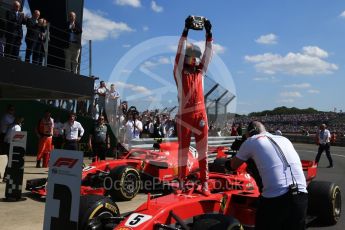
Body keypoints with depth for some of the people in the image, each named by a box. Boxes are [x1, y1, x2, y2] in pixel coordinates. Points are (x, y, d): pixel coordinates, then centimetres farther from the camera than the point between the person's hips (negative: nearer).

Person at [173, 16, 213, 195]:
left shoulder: (200, 73, 15)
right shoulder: (179, 73, 5)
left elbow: (208, 54, 11)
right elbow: (180, 51, -3)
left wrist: (209, 32, 5)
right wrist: (186, 29, -7)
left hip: (200, 115, 4)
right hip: (184, 116, -3)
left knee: (203, 149, 2)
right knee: (183, 149, 4)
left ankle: (204, 183, 7)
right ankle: (181, 182, 11)